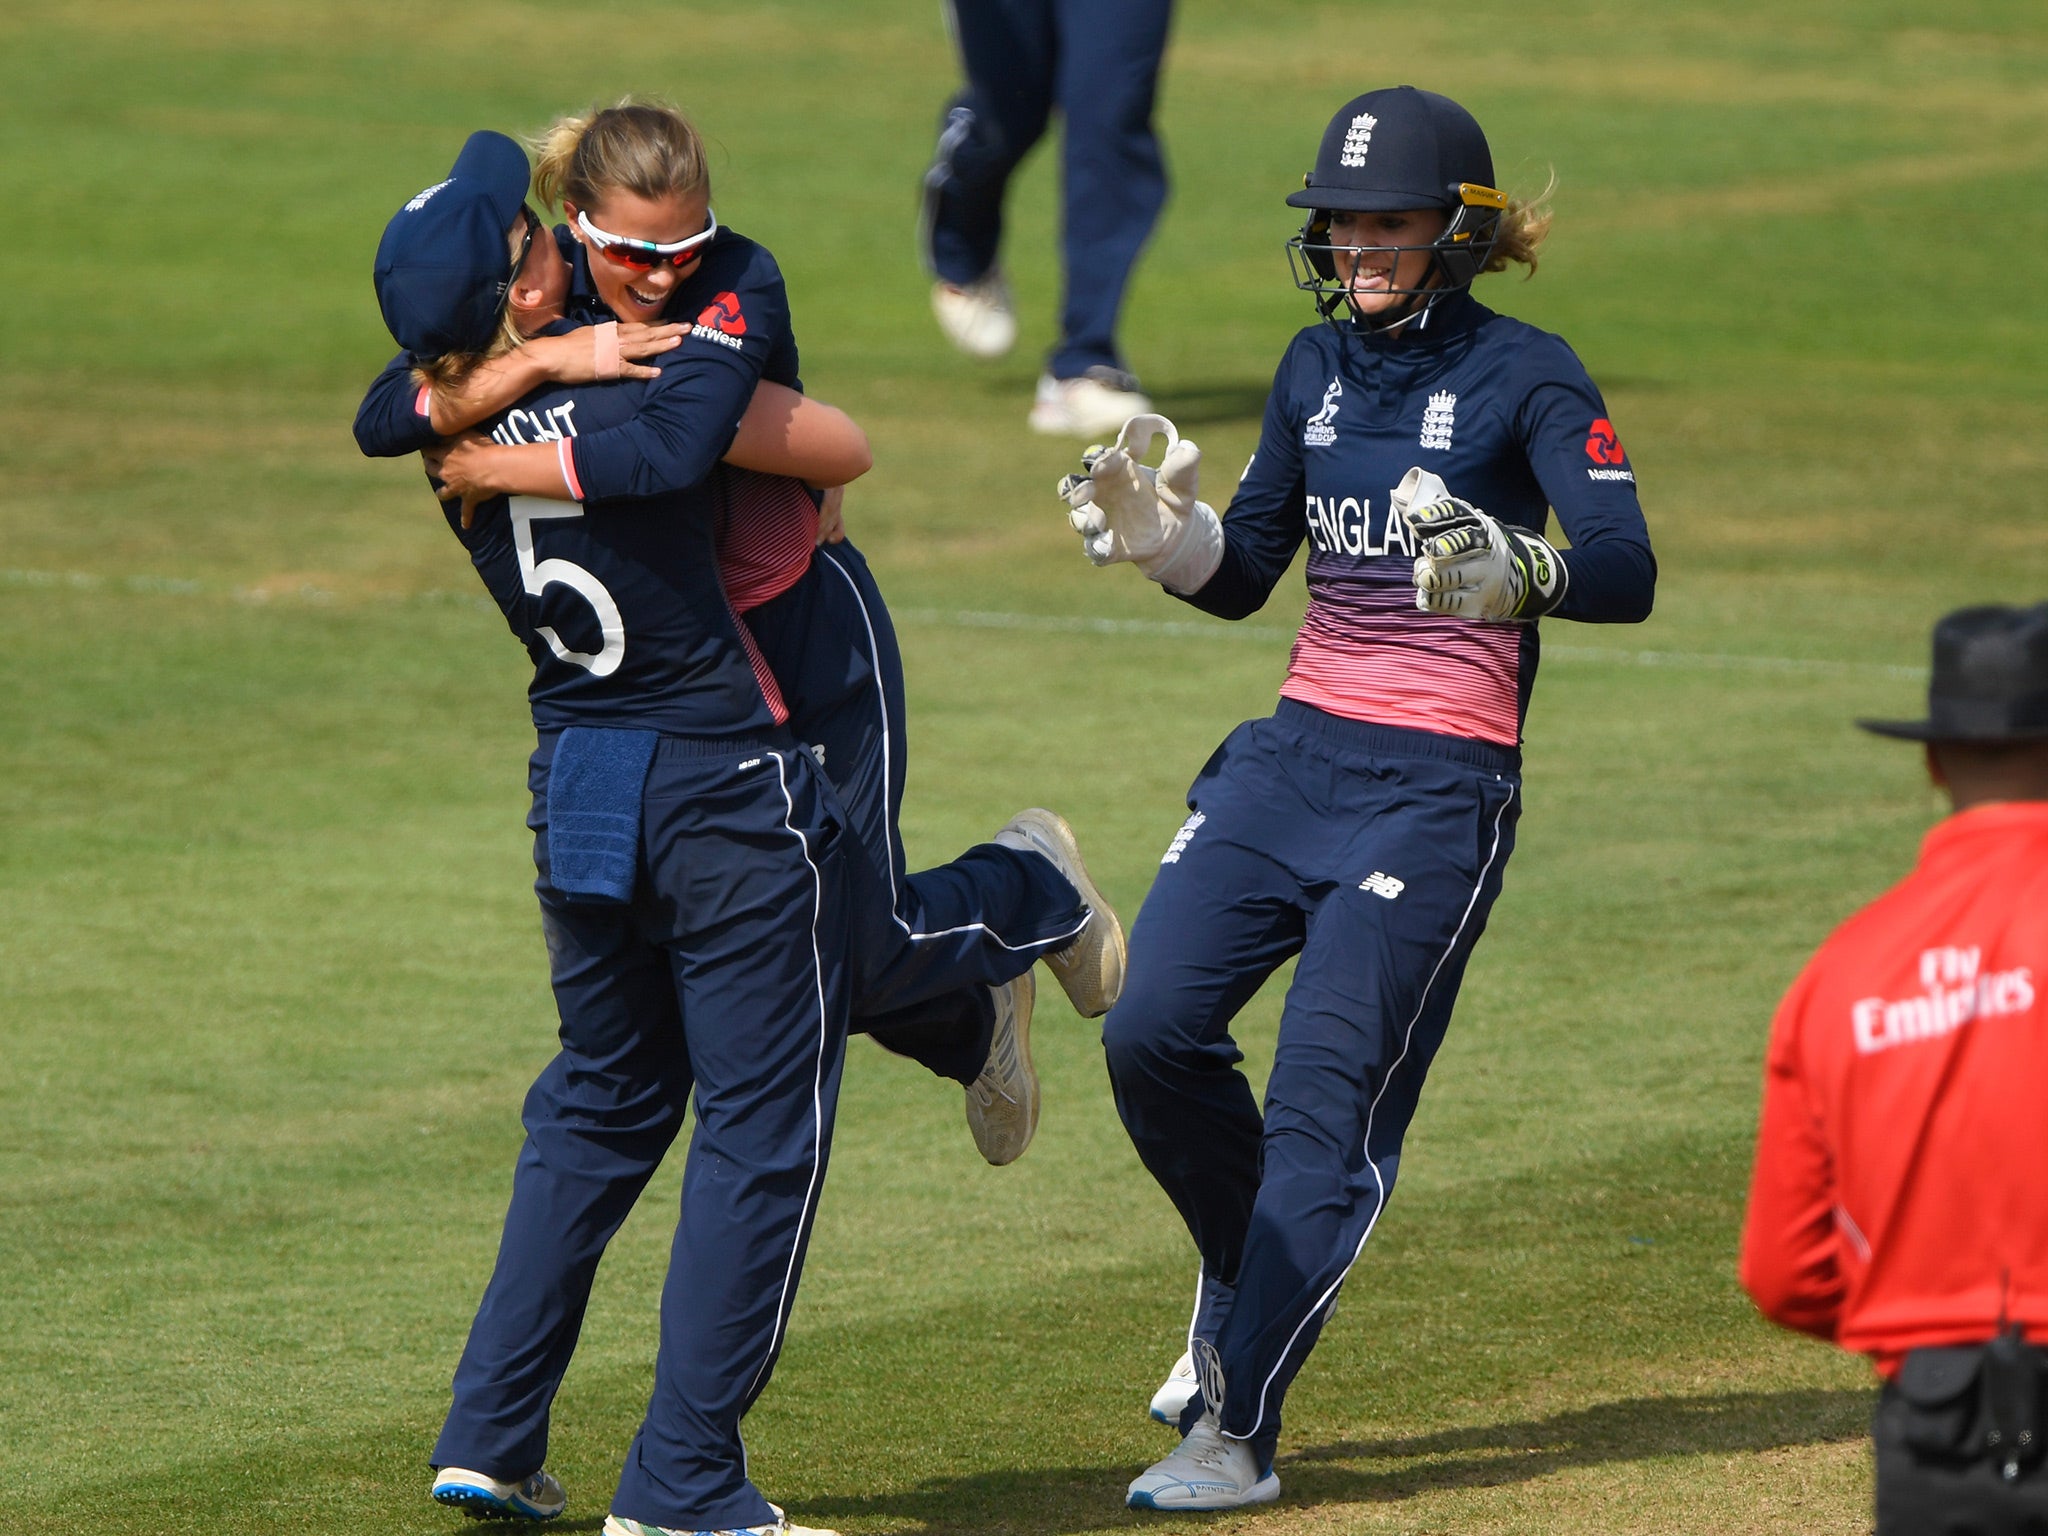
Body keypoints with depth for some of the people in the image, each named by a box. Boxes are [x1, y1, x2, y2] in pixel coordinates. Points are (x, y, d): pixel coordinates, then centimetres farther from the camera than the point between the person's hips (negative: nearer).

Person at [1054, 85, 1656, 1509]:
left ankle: (1237, 1433, -6)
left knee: (1328, 1103, -10)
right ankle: (1253, 1285, 19)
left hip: (1440, 783, -6)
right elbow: (1241, 575, 17)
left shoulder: (1526, 374, -7)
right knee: (1154, 1031, -8)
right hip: (1295, 750, 6)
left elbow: (1628, 572, -19)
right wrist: (1156, 528, -4)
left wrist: (1514, 569, -40)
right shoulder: (1320, 363, 11)